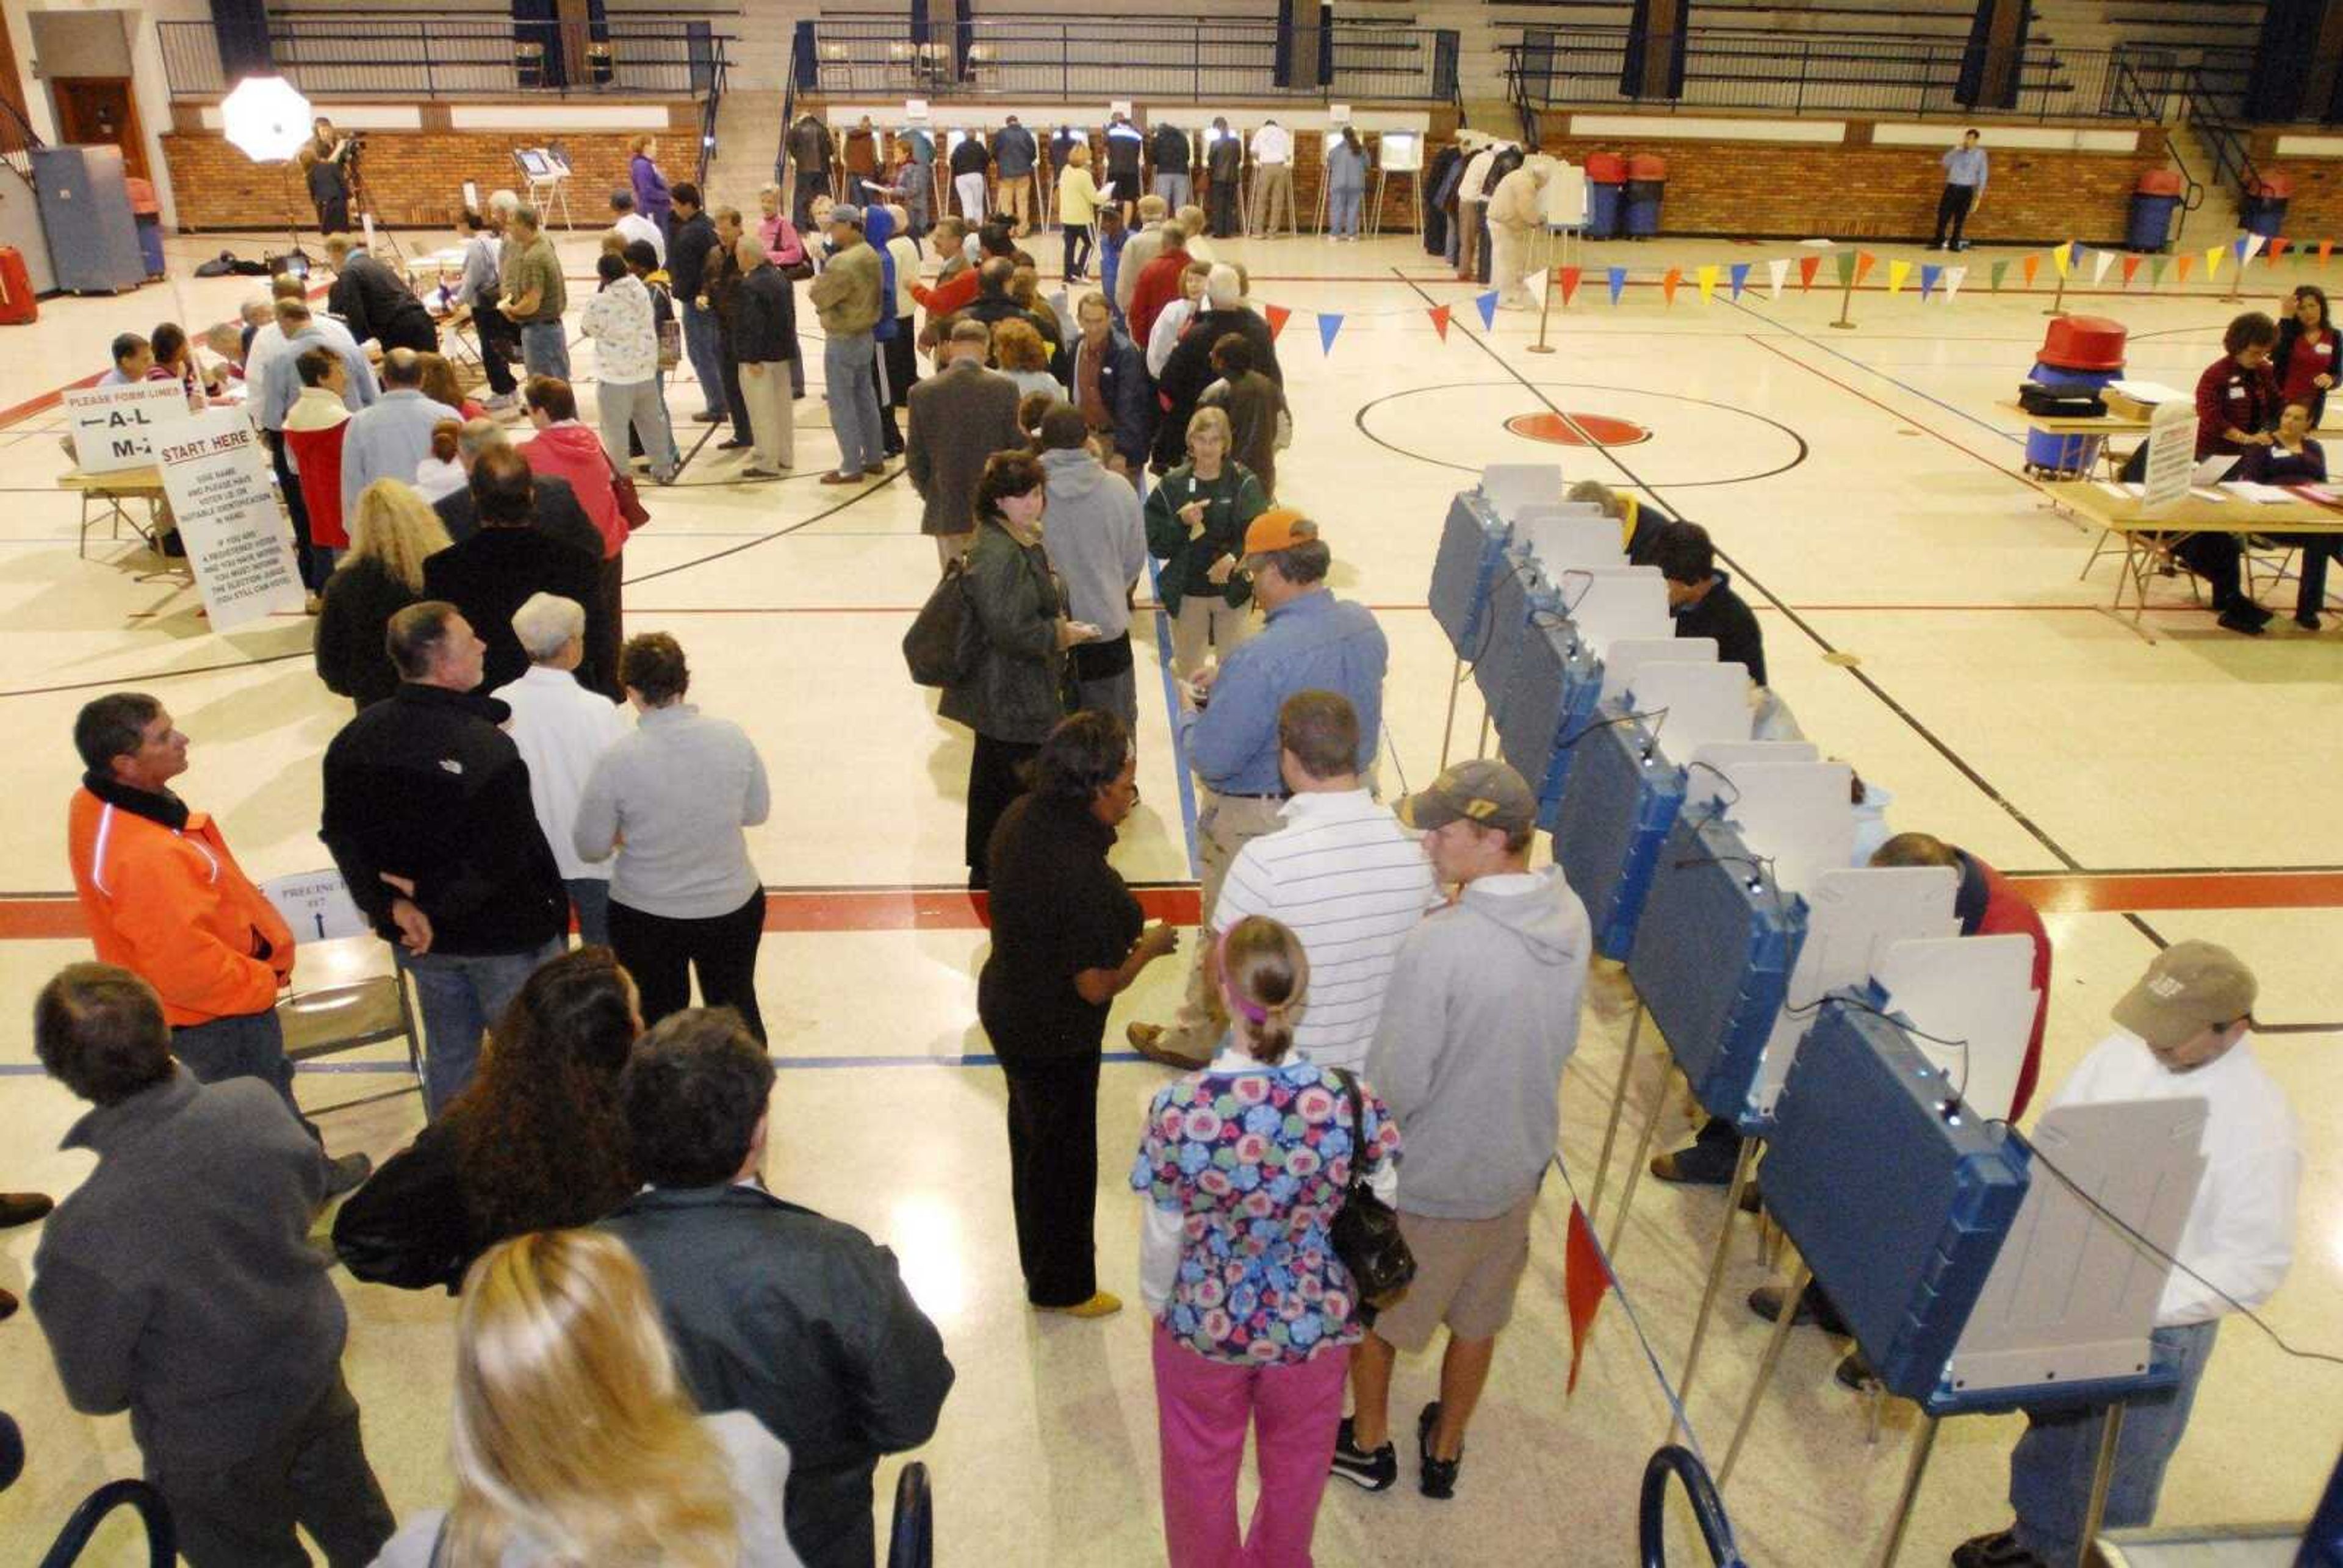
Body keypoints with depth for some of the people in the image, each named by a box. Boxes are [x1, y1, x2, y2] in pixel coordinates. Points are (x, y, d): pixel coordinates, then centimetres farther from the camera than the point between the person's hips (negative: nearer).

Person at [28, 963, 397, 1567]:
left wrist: (50, 1290, -2)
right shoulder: (256, 1104, -23)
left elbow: (95, 1391, -18)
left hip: (213, 1446, -3)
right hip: (317, 1375, 4)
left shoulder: (86, 1230, -36)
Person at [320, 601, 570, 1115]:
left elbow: (342, 833, -3)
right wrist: (432, 896, -15)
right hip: (505, 934, -6)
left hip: (421, 936, 7)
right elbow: (506, 856, -27)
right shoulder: (486, 749, -27)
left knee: (448, 1052, 23)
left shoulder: (356, 738, -6)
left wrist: (391, 904, -8)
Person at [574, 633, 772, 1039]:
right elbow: (757, 812, -1)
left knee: (661, 1020, 20)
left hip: (647, 915, -2)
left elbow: (590, 848, -9)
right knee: (738, 1006, 24)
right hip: (733, 907, 2)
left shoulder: (617, 761, -20)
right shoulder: (732, 738, -14)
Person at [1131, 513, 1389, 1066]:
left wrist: (1189, 709, -6)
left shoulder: (1260, 659, -32)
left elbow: (1210, 758, -26)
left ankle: (1196, 1039, 35)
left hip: (1264, 822, -7)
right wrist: (1229, 683, 6)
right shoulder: (1365, 625, -8)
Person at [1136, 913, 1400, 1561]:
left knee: (1202, 1467, 28)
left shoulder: (1178, 1109, -27)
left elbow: (1163, 1237, -14)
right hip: (1316, 1325, 1)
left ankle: (1206, 1560, 52)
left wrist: (1158, 1303, 7)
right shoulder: (1351, 1100, -23)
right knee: (1297, 1461, 30)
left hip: (1205, 1325, -1)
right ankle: (1279, 1559, 54)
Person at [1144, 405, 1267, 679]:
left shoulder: (1243, 482, -7)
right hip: (1186, 592, 1)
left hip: (1232, 589, -1)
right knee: (1188, 671, 14)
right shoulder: (1173, 485, -4)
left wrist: (1233, 558, -30)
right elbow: (1155, 544, -5)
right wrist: (1180, 522, -22)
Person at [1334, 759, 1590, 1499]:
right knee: (1476, 1321, 27)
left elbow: (1396, 1088, -26)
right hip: (1516, 1164, 6)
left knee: (1368, 1316, 22)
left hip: (1423, 1183, -6)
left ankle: (1368, 1445, 43)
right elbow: (1561, 1043, 3)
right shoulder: (1570, 917, -12)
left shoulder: (1438, 945, -34)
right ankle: (1444, 1452, 47)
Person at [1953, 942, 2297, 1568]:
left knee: (2111, 1479, 17)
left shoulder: (2260, 1127, -24)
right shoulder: (2125, 1050, -10)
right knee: (2048, 1434, 28)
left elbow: (2256, 1267, -19)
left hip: (2153, 1332, -6)